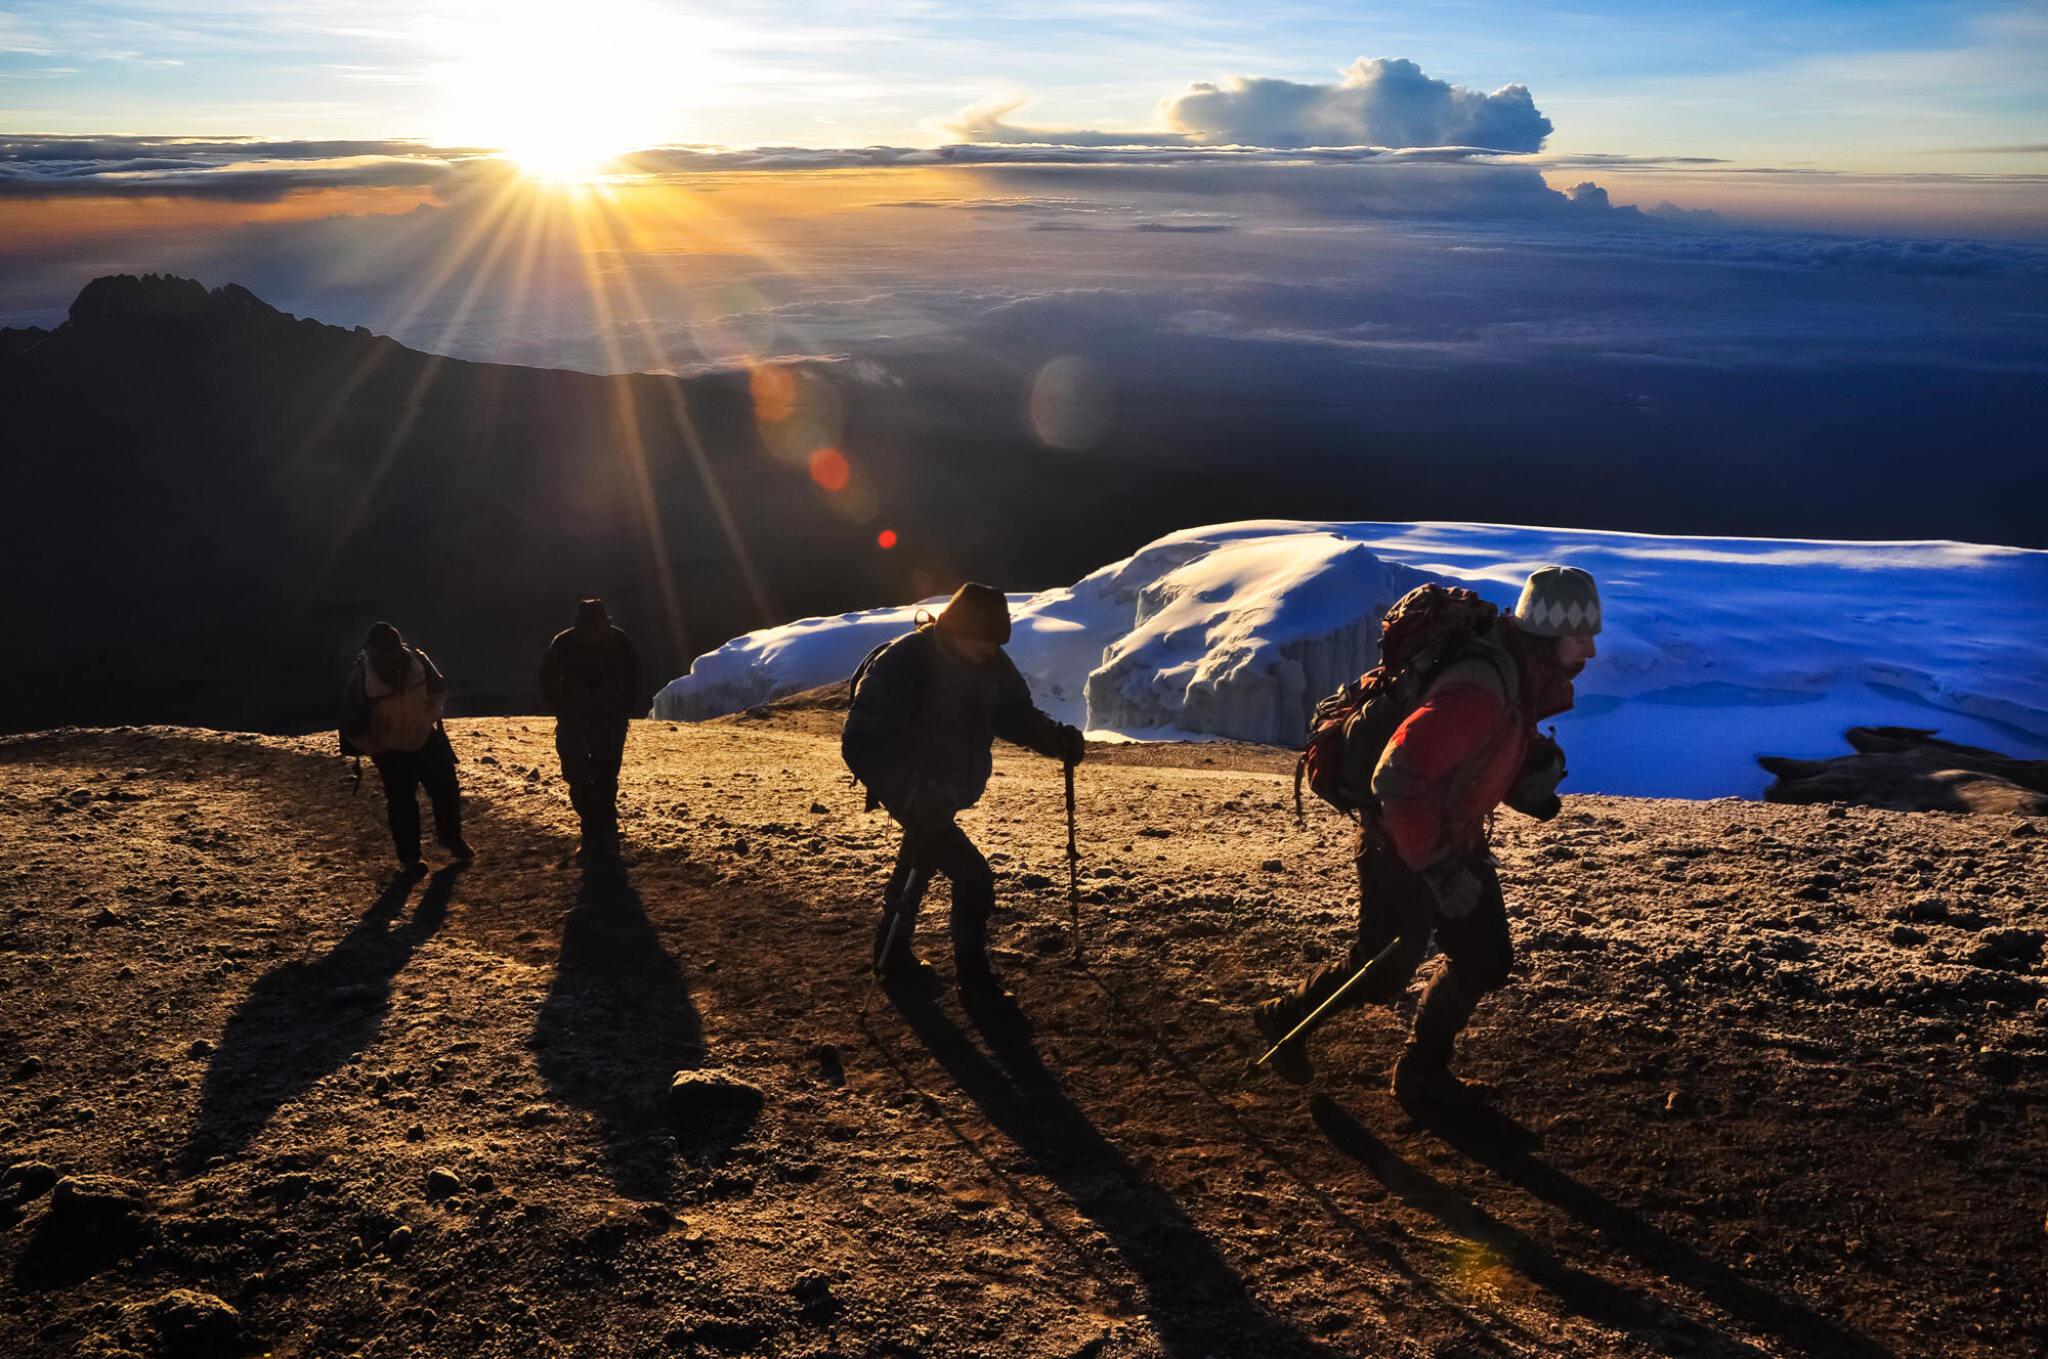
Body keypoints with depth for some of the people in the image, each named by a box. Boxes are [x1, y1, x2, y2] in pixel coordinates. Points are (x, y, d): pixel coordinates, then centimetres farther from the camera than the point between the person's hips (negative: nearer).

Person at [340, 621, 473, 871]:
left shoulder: (418, 661, -18)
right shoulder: (360, 680, -24)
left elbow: (439, 690, 4)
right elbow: (353, 728, -13)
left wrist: (432, 718, -2)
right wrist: (375, 748, -9)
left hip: (429, 739, 3)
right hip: (391, 751, -2)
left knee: (447, 790, 8)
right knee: (401, 803, 4)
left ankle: (451, 838, 31)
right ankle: (408, 856, 19)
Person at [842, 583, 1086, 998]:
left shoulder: (992, 665, -9)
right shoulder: (902, 663, -29)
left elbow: (1016, 714, 5)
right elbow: (860, 743, -30)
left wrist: (1057, 739, -16)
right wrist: (912, 792, -42)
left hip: (948, 790, 8)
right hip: (911, 792, -8)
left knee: (921, 862, 25)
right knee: (973, 876, -13)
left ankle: (892, 953, 47)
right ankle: (973, 975, 4)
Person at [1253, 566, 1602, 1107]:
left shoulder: (1524, 681, -2)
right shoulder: (1479, 693, -34)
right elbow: (1398, 777, -37)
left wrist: (1538, 768, -7)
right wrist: (1438, 870, -31)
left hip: (1457, 843, 9)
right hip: (1402, 849, -9)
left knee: (1487, 962, 11)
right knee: (1383, 974, 7)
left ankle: (1421, 1072, 28)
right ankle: (1285, 1019, 32)